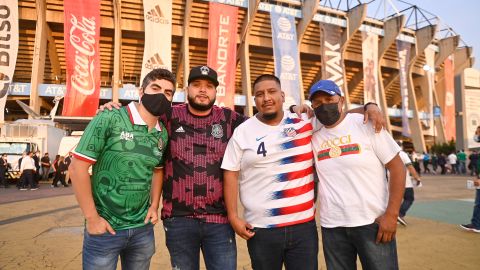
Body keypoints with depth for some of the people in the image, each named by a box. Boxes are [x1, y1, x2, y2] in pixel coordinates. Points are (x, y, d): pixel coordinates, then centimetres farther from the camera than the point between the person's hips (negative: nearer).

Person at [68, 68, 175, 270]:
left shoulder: (163, 134, 3)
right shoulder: (109, 119, -13)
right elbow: (77, 167, -13)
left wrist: (154, 206, 5)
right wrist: (92, 217, -13)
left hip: (143, 229, 5)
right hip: (105, 228, -5)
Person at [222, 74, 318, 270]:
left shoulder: (304, 122, 2)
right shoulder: (242, 132, 0)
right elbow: (231, 174, 0)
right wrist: (233, 216, -4)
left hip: (304, 225, 1)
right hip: (261, 228, -1)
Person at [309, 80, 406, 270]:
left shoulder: (366, 124, -5)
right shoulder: (313, 135, 4)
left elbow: (397, 167, -5)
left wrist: (391, 214, -12)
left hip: (372, 222, -3)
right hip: (332, 226, 3)